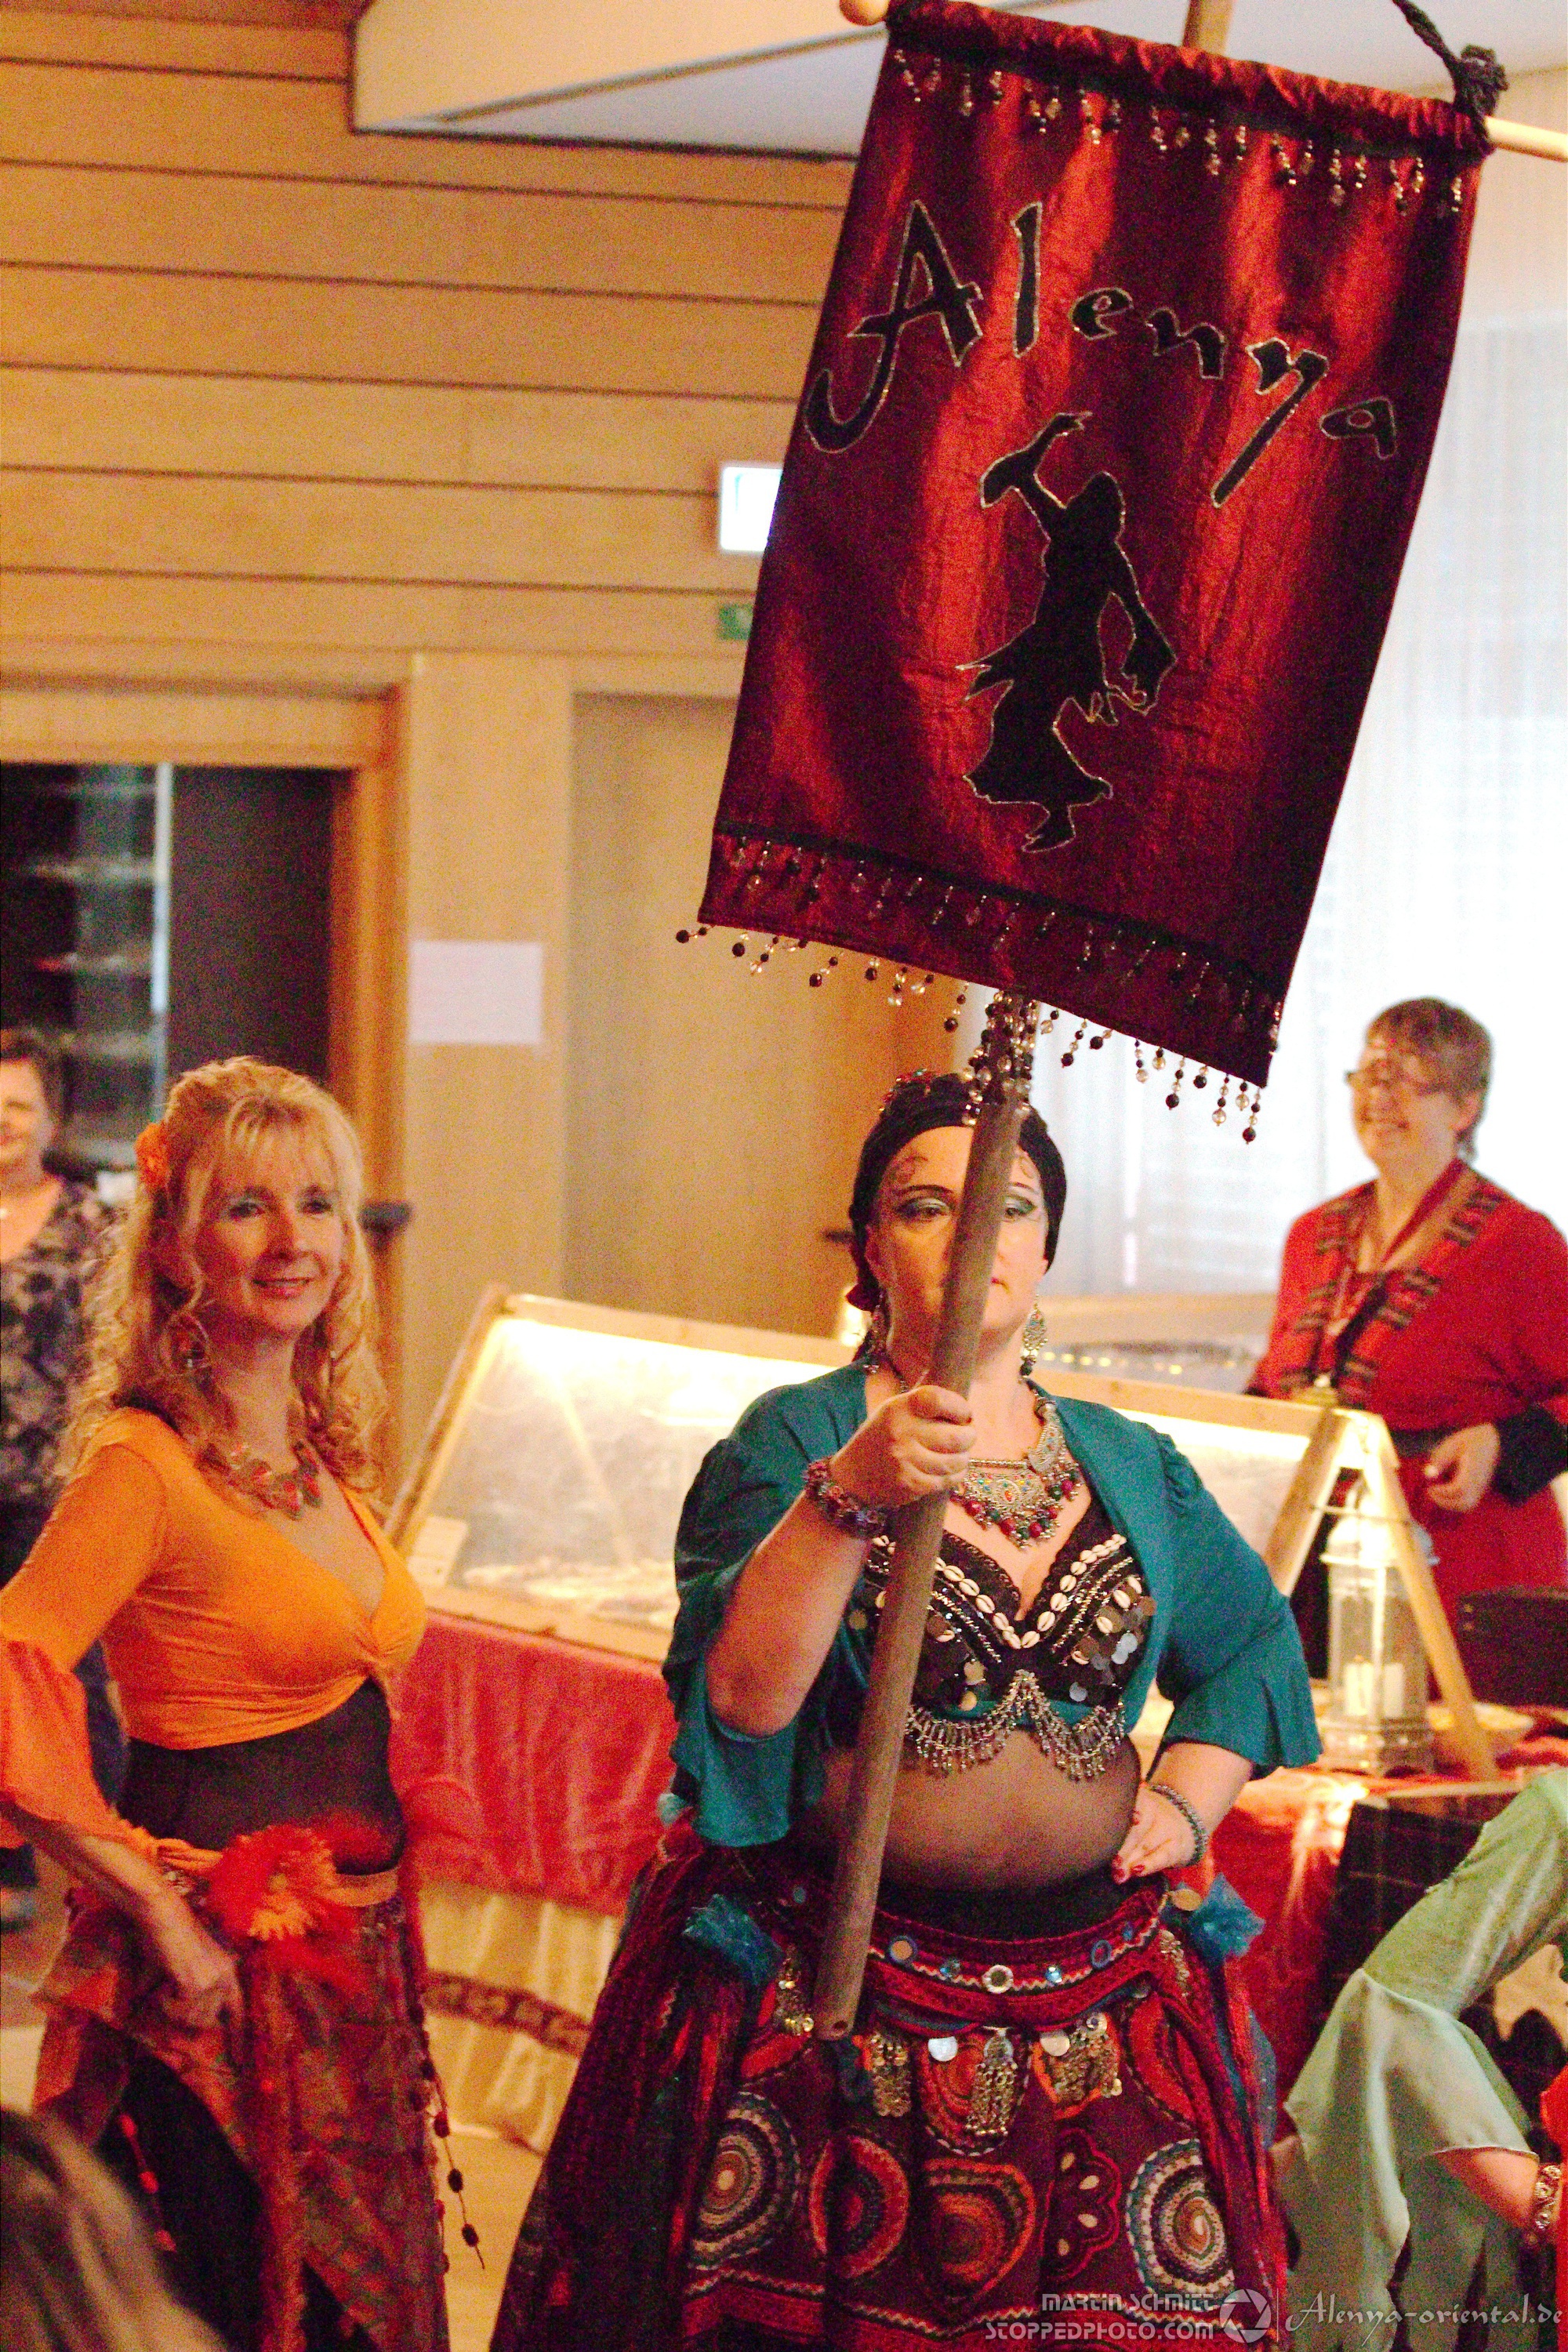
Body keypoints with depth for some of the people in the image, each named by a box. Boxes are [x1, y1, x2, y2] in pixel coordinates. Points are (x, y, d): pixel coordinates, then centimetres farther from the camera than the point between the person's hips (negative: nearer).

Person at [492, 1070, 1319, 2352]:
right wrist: (848, 1496, -28)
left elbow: (1256, 1643, 26)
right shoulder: (792, 1440, -2)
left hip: (1095, 1993, 4)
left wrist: (1190, 1798, 9)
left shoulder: (1129, 1466, 11)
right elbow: (739, 1695, -17)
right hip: (831, 1997, -3)